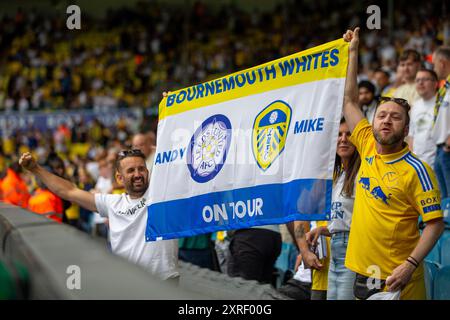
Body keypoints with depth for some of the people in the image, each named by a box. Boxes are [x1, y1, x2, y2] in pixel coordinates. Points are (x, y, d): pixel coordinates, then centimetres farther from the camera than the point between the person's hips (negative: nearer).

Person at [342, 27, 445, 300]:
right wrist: (353, 51, 17)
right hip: (360, 274, 6)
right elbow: (350, 100, 15)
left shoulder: (417, 170, -10)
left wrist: (410, 265, -23)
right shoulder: (368, 147, 7)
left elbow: (436, 223, -12)